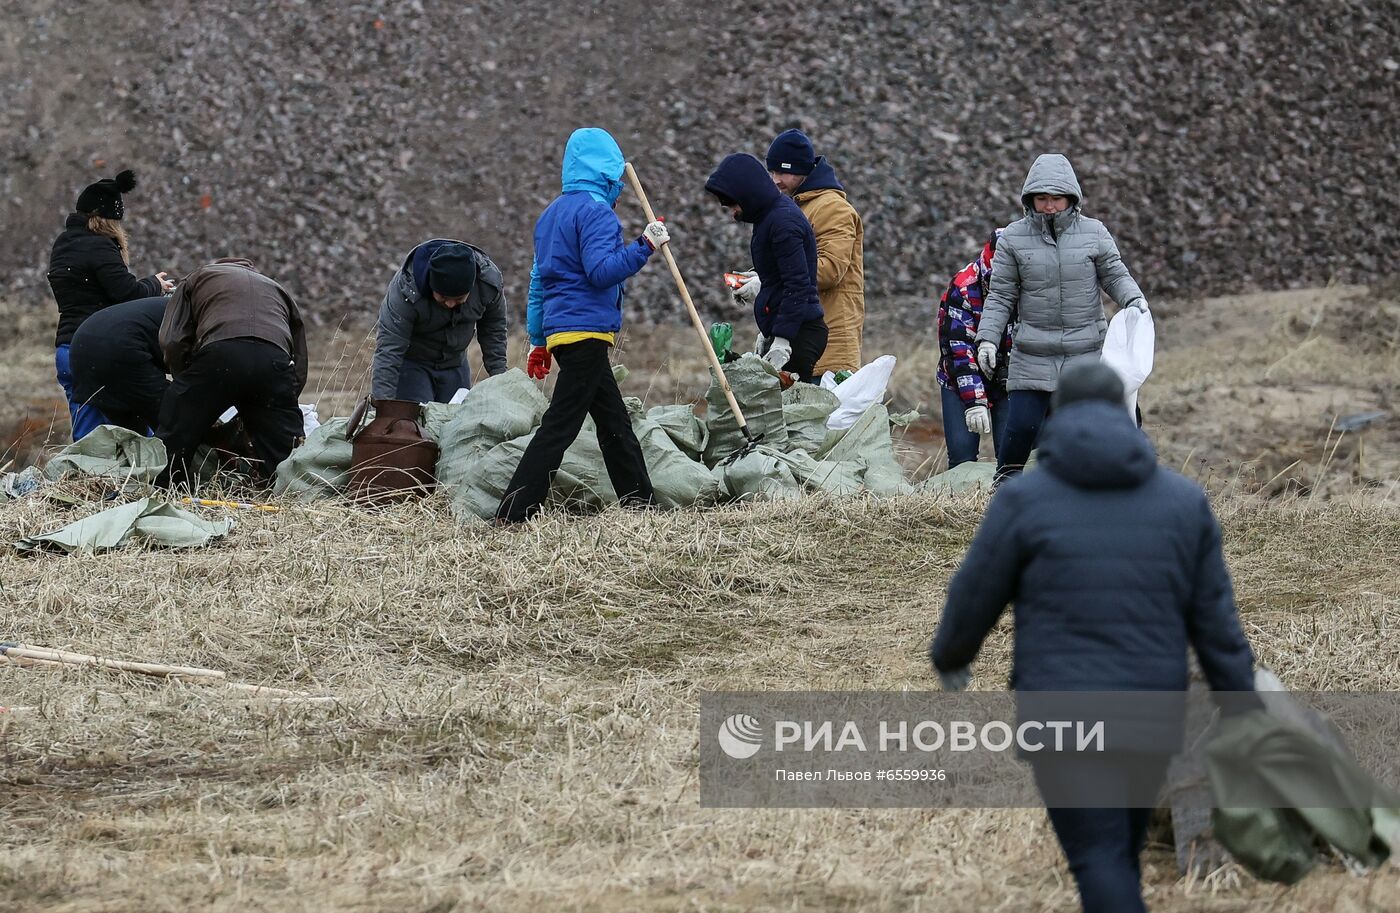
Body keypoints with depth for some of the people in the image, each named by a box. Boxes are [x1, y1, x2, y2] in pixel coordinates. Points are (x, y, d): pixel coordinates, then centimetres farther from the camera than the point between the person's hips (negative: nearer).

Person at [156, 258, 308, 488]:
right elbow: (300, 368, 32)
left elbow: (172, 342, 16)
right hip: (275, 363, 2)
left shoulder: (197, 279, 34)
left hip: (219, 354, -2)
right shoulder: (278, 291, 41)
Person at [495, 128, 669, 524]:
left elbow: (539, 278, 21)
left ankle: (638, 502, 22)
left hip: (559, 328, 10)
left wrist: (539, 340, 25)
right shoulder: (595, 210, -11)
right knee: (560, 425, -11)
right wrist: (644, 246, -17)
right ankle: (511, 515, -15)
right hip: (586, 329, -10)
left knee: (614, 420, 16)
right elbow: (601, 271, -20)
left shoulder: (553, 212, 18)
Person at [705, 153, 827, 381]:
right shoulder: (770, 216, 17)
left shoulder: (783, 221, -15)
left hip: (799, 334, -10)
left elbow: (797, 284, -19)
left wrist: (782, 340, -21)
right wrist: (766, 332, 27)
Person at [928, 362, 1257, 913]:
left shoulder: (1025, 498, -2)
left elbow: (974, 597, 4)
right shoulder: (1184, 500, 7)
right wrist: (1241, 711, 10)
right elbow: (1215, 619, 5)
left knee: (1099, 857, -5)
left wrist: (950, 657, 25)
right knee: (1124, 849, 19)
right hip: (1155, 712, 4)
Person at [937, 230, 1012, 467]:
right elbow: (959, 351, -20)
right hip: (961, 382, -2)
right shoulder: (962, 290, -19)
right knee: (962, 451, -13)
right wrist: (974, 402, -24)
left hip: (1007, 383, 2)